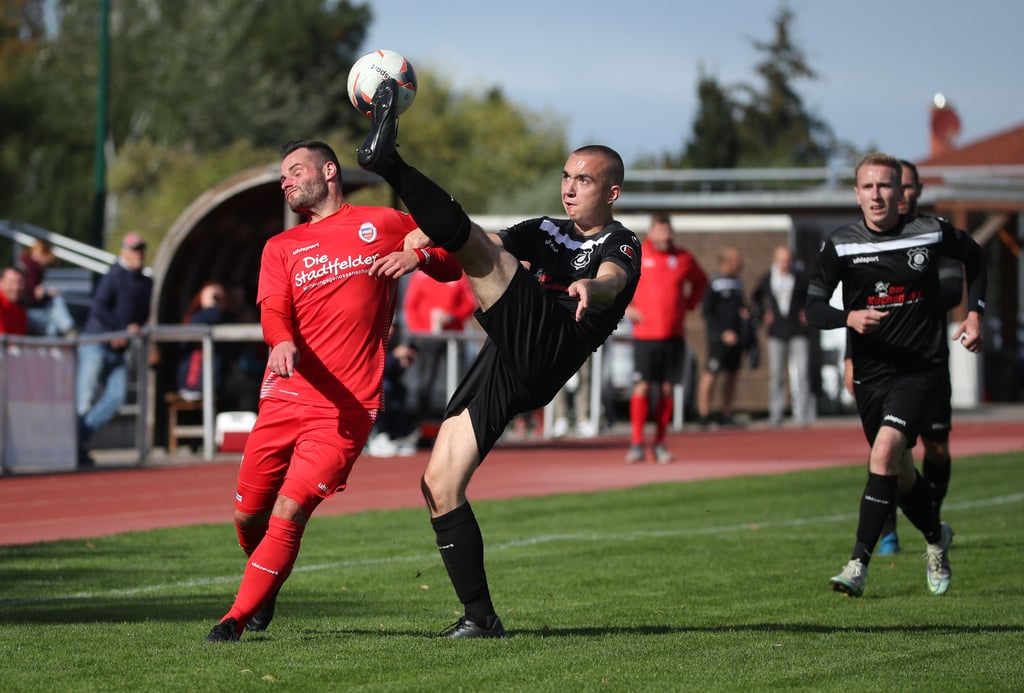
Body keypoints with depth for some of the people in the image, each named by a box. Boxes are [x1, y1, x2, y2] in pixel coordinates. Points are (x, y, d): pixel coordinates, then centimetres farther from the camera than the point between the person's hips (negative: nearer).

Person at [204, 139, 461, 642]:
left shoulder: (383, 224, 11)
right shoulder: (281, 247, 15)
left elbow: (452, 264, 17)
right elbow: (273, 312, -2)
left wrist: (418, 256, -5)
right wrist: (282, 343, -25)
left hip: (346, 408, -3)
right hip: (284, 398, 4)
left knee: (288, 515, -14)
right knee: (248, 515, 6)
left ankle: (239, 619, -4)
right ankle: (264, 590, 36)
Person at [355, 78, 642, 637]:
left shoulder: (621, 246, 7)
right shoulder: (548, 231, 29)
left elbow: (611, 281, -17)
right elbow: (495, 243, 16)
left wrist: (590, 287, -42)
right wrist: (426, 239, -4)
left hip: (544, 349, -7)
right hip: (505, 365, 7)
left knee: (478, 249, -22)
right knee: (439, 484, -2)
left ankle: (387, 161, -36)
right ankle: (479, 616, 1)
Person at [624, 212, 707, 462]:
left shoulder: (683, 258, 7)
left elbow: (700, 281, 25)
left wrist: (689, 305, 11)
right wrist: (626, 307, -2)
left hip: (674, 336, 3)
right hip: (645, 335, -3)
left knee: (667, 390, 4)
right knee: (642, 387, -8)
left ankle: (660, 444, 10)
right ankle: (636, 444, -4)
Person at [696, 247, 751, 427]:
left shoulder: (737, 282, 15)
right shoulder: (714, 284, -9)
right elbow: (706, 311, -11)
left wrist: (745, 312, 4)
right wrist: (723, 333, -16)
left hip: (736, 337, 8)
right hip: (719, 338, -8)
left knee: (732, 374, 10)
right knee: (711, 373, -11)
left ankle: (727, 416, 16)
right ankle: (704, 415, -8)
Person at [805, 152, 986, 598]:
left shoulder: (931, 233, -4)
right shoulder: (840, 246, -5)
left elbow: (974, 257, 16)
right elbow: (813, 308, -7)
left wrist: (974, 314, 8)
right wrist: (850, 318, -27)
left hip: (922, 366, -3)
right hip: (871, 372, 3)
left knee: (885, 451, -22)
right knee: (899, 471, 13)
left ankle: (859, 563, -21)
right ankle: (937, 537, 44)